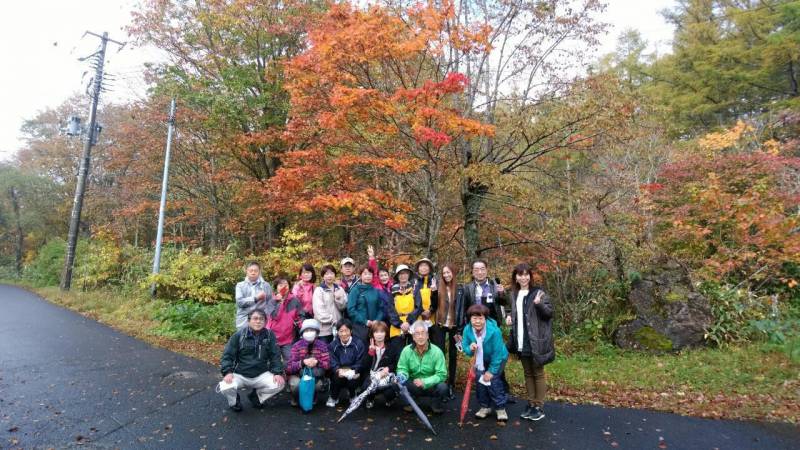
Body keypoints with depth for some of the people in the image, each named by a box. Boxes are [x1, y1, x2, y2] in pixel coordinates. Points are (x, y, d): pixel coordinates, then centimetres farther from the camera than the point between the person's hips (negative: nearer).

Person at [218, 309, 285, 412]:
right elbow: (227, 355, -5)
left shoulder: (269, 335, -2)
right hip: (239, 375, -1)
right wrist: (228, 372, -22)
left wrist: (278, 373, -15)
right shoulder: (239, 335, -6)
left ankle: (257, 396, 12)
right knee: (225, 387, -30)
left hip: (261, 375, 2)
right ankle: (234, 401, 10)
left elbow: (275, 356, -1)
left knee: (279, 384, -21)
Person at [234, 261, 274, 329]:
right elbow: (239, 301, -9)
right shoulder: (240, 285, 5)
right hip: (244, 323, 0)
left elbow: (271, 305, 4)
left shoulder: (266, 285, 5)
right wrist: (256, 298, -14)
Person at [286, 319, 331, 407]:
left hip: (315, 376, 1)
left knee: (319, 384, -30)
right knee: (296, 384, -32)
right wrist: (303, 362, -35)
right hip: (298, 375, -1)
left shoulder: (322, 345, -7)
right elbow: (289, 368, -17)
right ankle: (295, 399, 7)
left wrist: (317, 362, -32)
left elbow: (327, 364, -12)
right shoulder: (297, 345, -10)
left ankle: (313, 398, 9)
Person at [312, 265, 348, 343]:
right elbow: (318, 309, -11)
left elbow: (343, 306, 7)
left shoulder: (339, 289, 12)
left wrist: (339, 298, -11)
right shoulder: (319, 290, -2)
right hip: (324, 328, -4)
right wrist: (330, 319, -15)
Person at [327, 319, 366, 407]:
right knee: (337, 377, -30)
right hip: (339, 371, 1)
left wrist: (352, 371, -27)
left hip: (353, 371, -1)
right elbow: (332, 362, -9)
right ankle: (333, 397, 2)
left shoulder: (358, 344, -6)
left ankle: (353, 396, 6)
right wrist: (339, 370, -30)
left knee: (352, 379, -30)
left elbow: (360, 362, -8)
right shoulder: (333, 345, -1)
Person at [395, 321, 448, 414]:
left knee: (442, 387, -32)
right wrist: (402, 376, -31)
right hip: (414, 386, 1)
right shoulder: (406, 350, -10)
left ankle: (437, 405, 4)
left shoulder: (436, 351, -16)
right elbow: (402, 369, -7)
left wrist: (424, 382, -30)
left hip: (431, 386, -1)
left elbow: (441, 374, -19)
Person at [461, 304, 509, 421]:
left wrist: (491, 371, -21)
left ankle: (500, 408, 3)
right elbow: (465, 347, -8)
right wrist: (470, 349, -33)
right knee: (479, 380, -3)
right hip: (481, 360, 4)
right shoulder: (467, 330, -23)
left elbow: (497, 354, -27)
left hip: (498, 359, -4)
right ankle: (485, 406, 17)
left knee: (493, 380, -15)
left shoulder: (494, 331, -35)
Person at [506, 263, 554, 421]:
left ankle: (539, 407, 13)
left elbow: (550, 313, -11)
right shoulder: (514, 294, 10)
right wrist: (510, 317, 3)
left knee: (538, 373, 4)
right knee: (528, 373, 14)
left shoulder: (538, 292, -8)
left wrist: (539, 304, -30)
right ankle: (531, 404, 24)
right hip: (521, 342, 6)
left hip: (535, 341, -6)